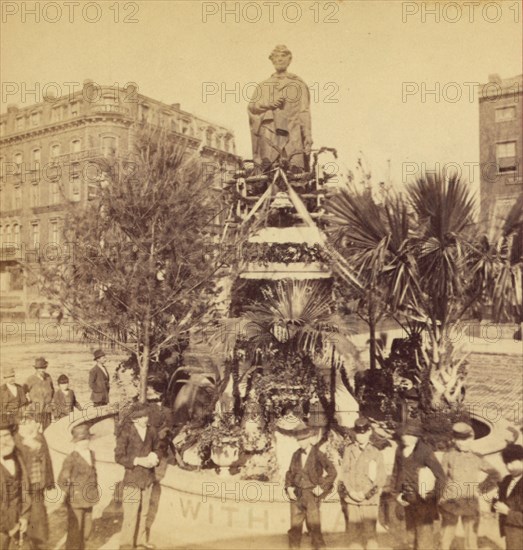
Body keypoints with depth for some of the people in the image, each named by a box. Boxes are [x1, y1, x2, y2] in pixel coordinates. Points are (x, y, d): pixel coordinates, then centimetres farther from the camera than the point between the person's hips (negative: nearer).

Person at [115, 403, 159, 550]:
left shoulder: (151, 431, 0)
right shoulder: (126, 432, -14)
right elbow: (119, 456, -12)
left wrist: (154, 458, -7)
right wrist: (138, 461, -21)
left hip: (148, 477, 5)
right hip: (132, 478, -5)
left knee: (144, 512, 17)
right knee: (131, 513, -5)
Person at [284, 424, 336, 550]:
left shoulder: (318, 455, -6)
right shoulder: (296, 455, 9)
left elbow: (332, 472, -7)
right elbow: (290, 472, 16)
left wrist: (322, 487, -10)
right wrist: (289, 487, 1)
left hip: (311, 494, -4)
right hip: (296, 495, 4)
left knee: (314, 526, -5)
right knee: (295, 526, 7)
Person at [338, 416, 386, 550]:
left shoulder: (375, 453, 1)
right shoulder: (349, 450, 5)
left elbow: (381, 478, 0)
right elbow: (344, 473, 5)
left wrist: (366, 494, -8)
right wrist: (350, 491, -7)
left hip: (369, 500, -2)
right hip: (351, 499, 2)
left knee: (370, 533, -4)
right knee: (354, 532, 7)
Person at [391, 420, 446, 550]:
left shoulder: (425, 451, -15)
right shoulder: (400, 450, 3)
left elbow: (440, 476, -13)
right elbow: (396, 472, 12)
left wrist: (434, 494, -11)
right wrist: (396, 494, 6)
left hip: (423, 500, -6)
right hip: (408, 500, 6)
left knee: (424, 533, -2)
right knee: (413, 532, 19)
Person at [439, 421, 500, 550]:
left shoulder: (477, 459, 2)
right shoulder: (448, 456, -3)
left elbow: (495, 474, 13)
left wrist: (482, 487, 3)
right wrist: (440, 501, -1)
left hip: (471, 505, 1)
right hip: (450, 504, -1)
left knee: (472, 539, 5)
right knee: (446, 538, 4)